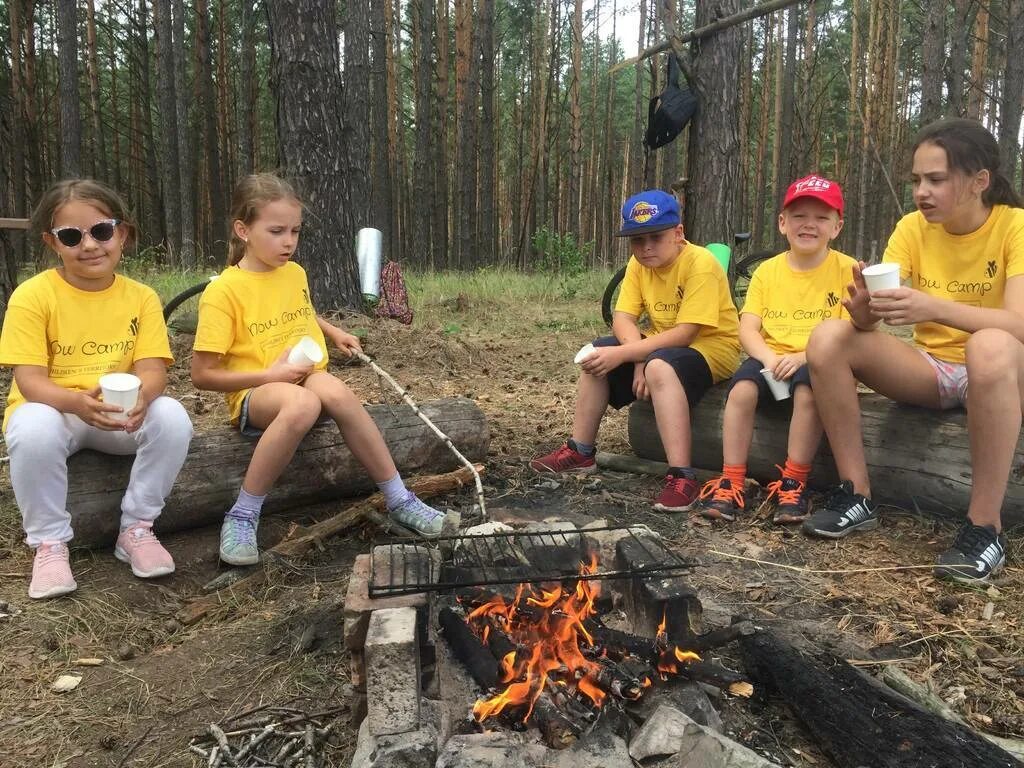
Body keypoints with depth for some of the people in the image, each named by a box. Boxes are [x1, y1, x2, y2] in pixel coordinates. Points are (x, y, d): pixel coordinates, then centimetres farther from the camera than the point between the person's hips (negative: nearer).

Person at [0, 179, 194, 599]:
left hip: (122, 415, 2)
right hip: (52, 409, -1)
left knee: (172, 416, -28)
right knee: (34, 427, -36)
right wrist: (78, 402, -38)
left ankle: (136, 529, -8)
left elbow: (152, 369, -12)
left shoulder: (141, 297, -4)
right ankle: (49, 543, -13)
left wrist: (141, 396, -38)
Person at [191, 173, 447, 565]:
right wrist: (269, 375, -18)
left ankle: (400, 500, -22)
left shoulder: (295, 273, 9)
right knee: (301, 404, -39)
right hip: (256, 392, -4)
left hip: (308, 378, 5)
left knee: (335, 391, -33)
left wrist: (334, 333, 14)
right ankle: (242, 517, -23)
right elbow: (202, 374, -9)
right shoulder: (223, 291, -9)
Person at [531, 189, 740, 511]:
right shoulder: (639, 263, -2)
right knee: (596, 354, -6)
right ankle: (580, 452, 3)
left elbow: (684, 333, -28)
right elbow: (623, 319, -8)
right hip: (661, 345, 8)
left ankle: (682, 477, -36)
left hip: (711, 346, -7)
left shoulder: (700, 264, -23)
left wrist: (623, 355, -31)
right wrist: (639, 359, -26)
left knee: (660, 367, -37)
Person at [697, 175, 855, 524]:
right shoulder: (768, 270, 7)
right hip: (772, 358, 3)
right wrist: (769, 357, -21)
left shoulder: (846, 269, -2)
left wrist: (802, 357, -24)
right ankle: (731, 483, -20)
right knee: (742, 388, -27)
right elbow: (747, 328, 0)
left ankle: (794, 484, -20)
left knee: (807, 388, -35)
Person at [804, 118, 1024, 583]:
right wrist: (864, 312, -36)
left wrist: (934, 307, -44)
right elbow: (873, 316, -11)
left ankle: (985, 527, -28)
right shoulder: (912, 228, -2)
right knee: (829, 337, -20)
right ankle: (857, 496, -13)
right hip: (929, 370, 4)